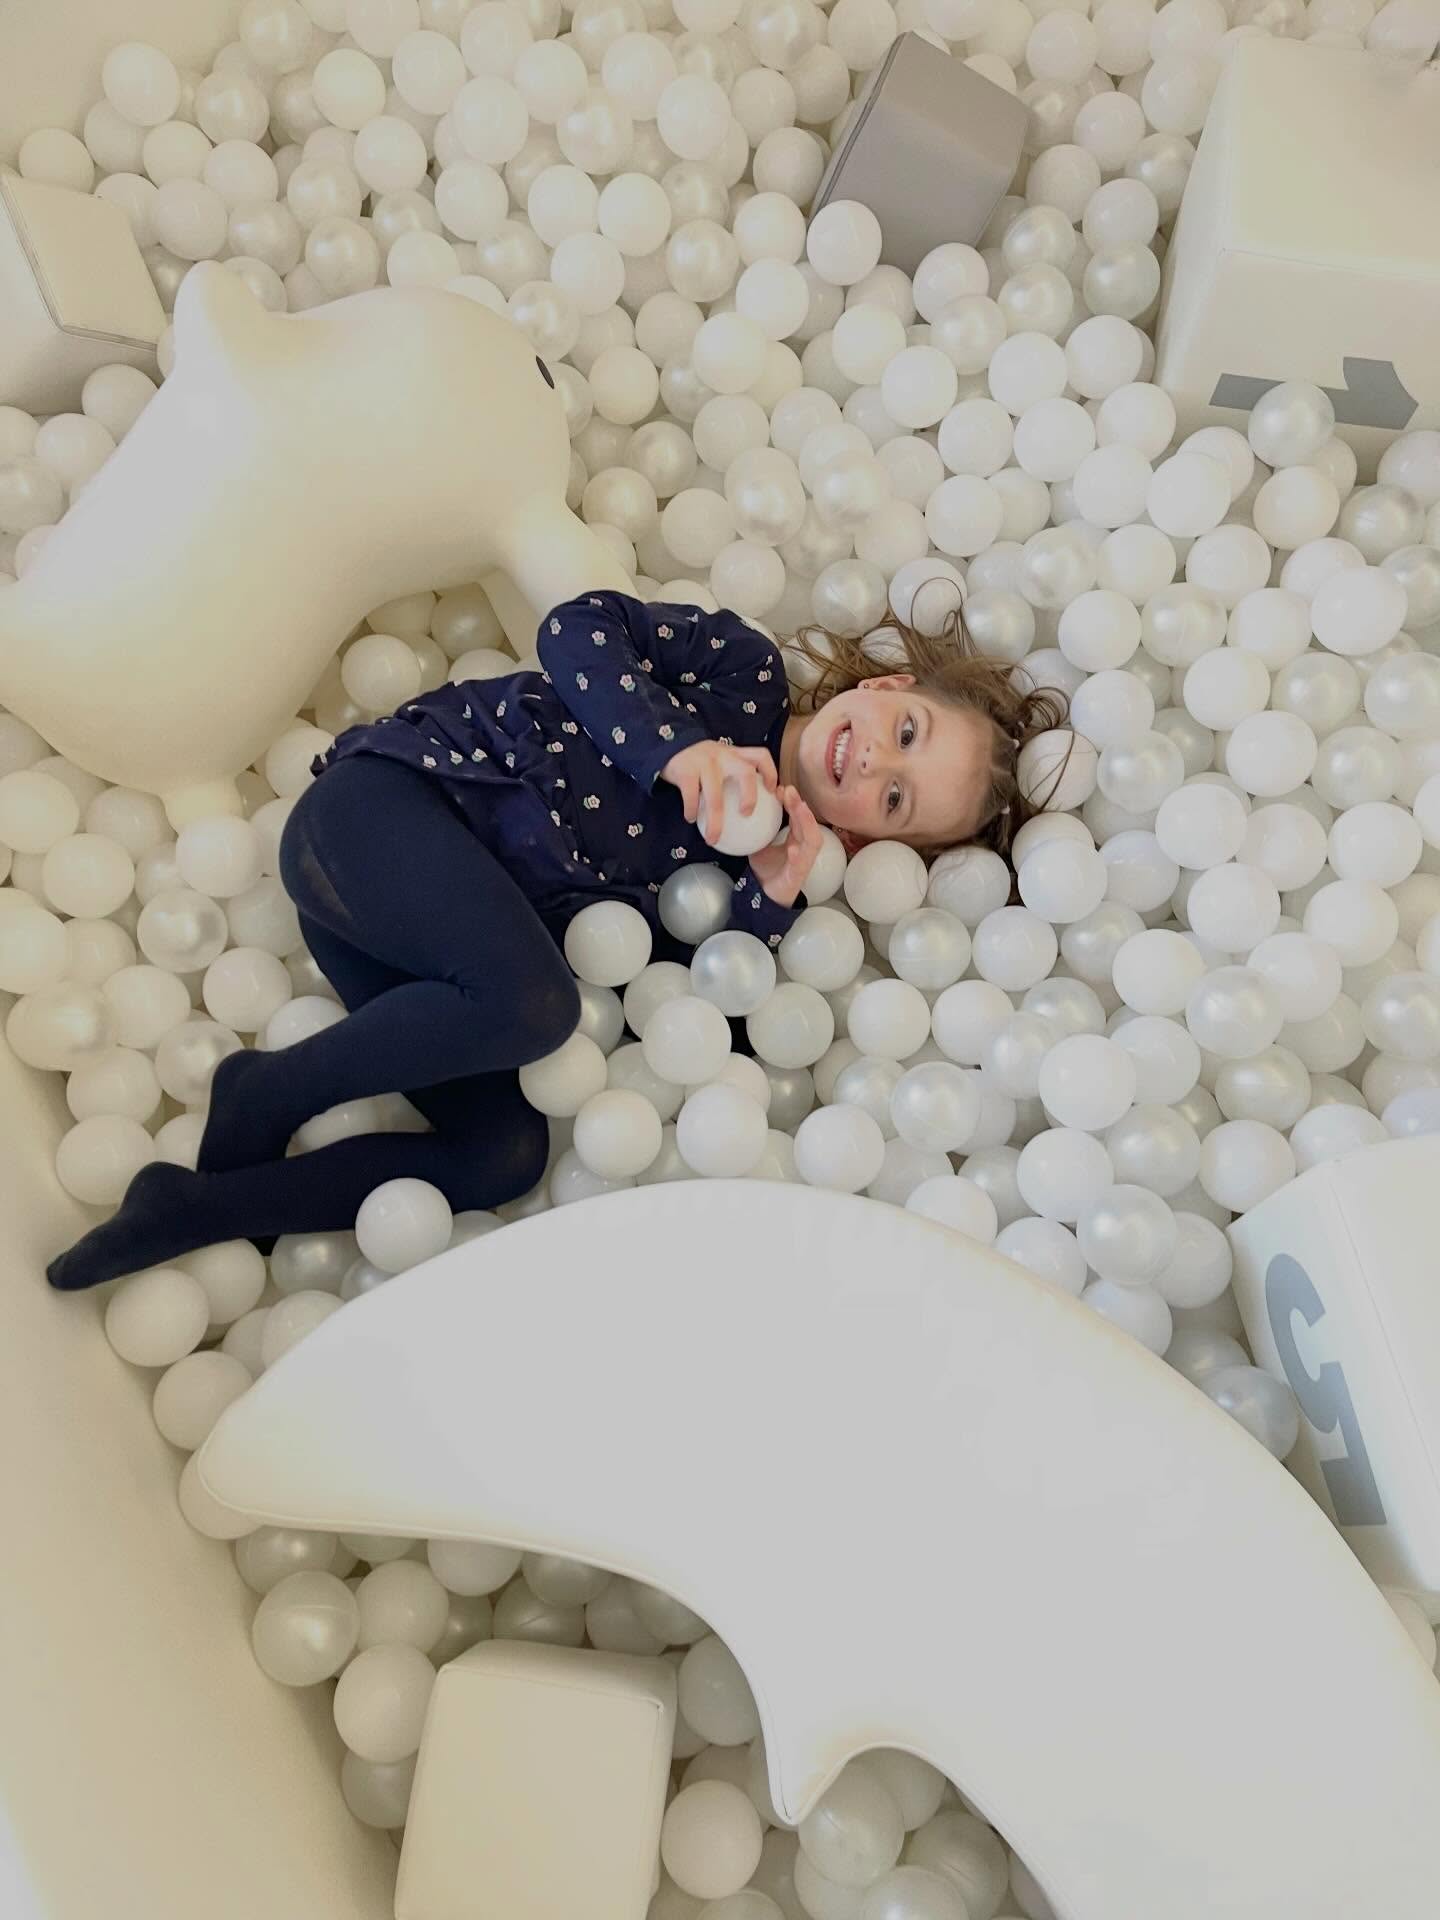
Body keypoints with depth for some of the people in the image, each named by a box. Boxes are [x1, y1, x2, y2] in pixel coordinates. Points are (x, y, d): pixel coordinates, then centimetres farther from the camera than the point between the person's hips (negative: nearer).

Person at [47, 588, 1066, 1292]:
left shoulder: (764, 857, 11)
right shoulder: (749, 669, 2)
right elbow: (581, 626, -7)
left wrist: (771, 901, -12)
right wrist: (679, 747, -20)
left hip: (463, 919, 5)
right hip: (385, 801, -5)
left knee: (504, 1155, -17)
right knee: (533, 1003, -33)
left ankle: (196, 1208, -4)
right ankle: (266, 1093, -8)